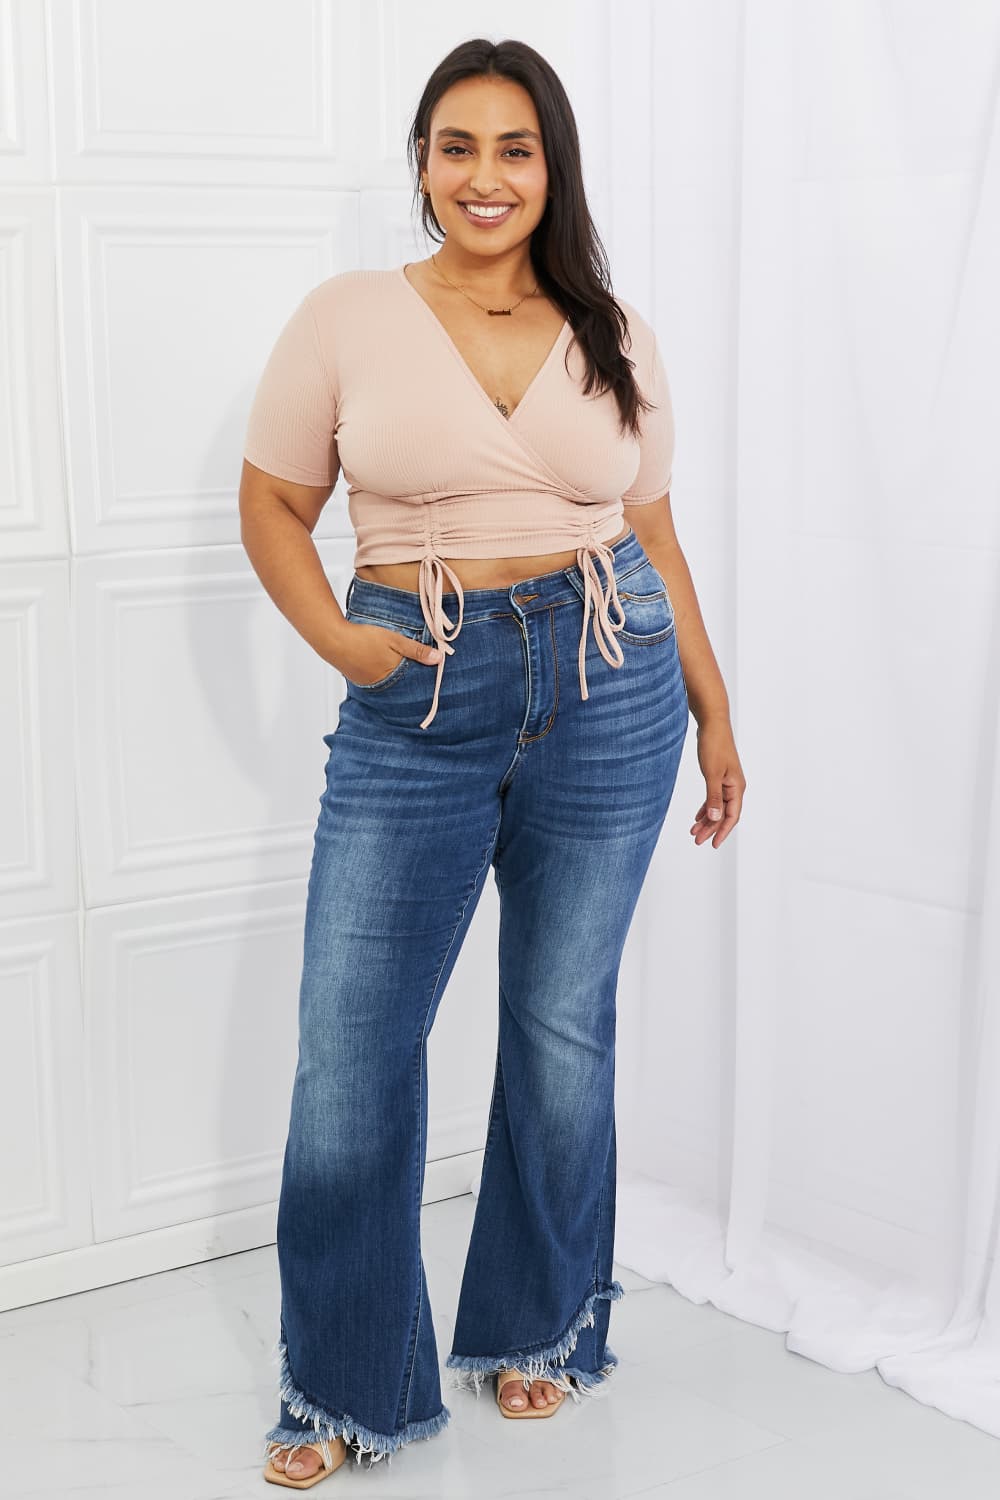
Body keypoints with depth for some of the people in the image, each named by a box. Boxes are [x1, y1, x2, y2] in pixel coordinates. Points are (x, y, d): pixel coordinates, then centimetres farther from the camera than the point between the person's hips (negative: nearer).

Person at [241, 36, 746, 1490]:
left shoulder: (613, 337, 6)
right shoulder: (347, 318, 0)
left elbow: (654, 538, 13)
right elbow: (273, 505, 6)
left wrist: (715, 714, 13)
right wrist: (334, 636, -10)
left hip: (609, 689, 1)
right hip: (416, 704, -1)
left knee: (564, 1024, 10)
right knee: (350, 1044, -1)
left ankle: (542, 1328, 31)